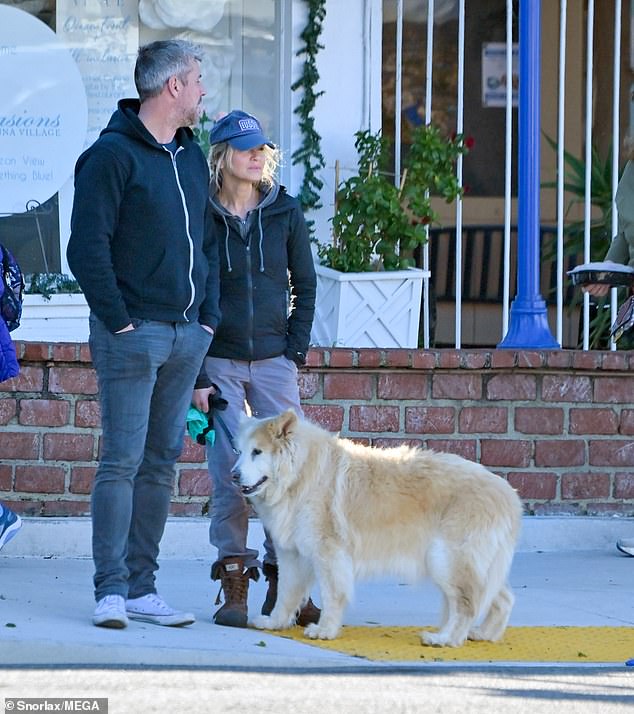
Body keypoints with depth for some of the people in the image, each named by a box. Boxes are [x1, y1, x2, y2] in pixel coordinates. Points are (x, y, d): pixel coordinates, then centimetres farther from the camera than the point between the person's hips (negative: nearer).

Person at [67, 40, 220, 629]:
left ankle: (141, 590, 11)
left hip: (187, 336, 7)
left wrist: (208, 315, 10)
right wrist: (118, 319, -15)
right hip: (133, 333, -7)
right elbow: (87, 248, -13)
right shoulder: (112, 154, -9)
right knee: (122, 461, -8)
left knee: (161, 463, 7)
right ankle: (111, 590, -6)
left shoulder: (192, 158, 15)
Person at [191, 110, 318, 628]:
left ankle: (284, 585, 5)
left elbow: (305, 285, 12)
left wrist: (296, 350, 1)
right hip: (219, 363, -2)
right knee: (229, 472, -7)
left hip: (274, 360, 2)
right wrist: (197, 375, -7)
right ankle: (233, 586, 0)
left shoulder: (284, 211, 5)